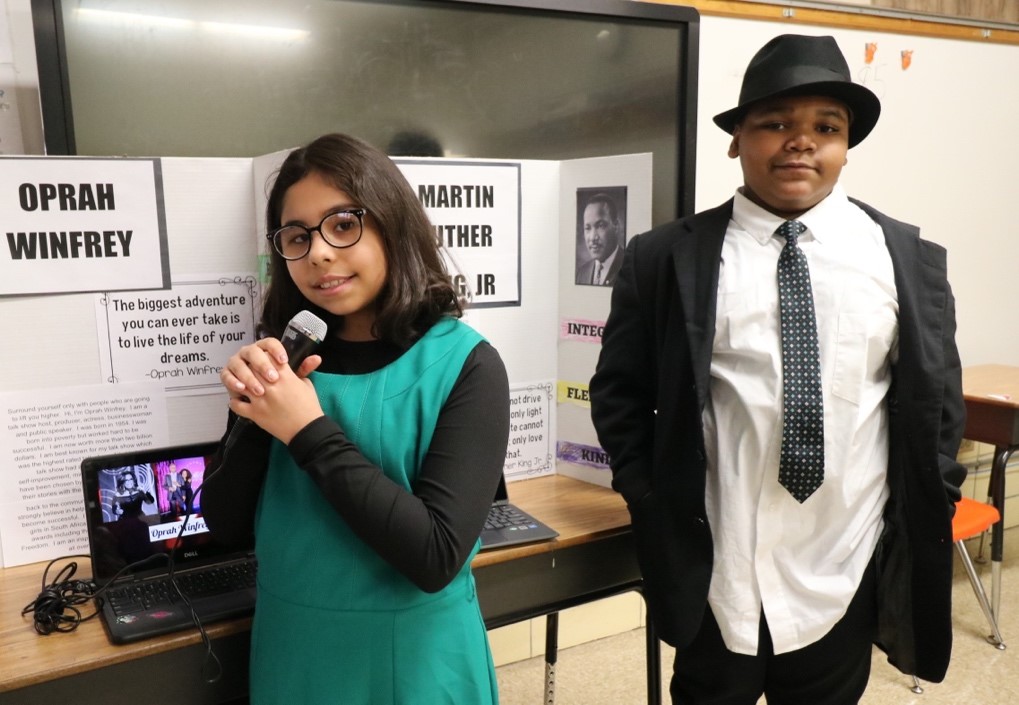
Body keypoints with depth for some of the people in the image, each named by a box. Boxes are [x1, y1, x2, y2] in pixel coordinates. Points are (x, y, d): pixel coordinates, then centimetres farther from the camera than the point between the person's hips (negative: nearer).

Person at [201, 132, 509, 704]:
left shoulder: (464, 364, -16)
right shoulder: (286, 355, -4)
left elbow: (436, 557, -23)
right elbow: (226, 523, -2)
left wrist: (311, 432, -24)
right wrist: (253, 414, -18)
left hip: (415, 655, -3)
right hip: (293, 648, 4)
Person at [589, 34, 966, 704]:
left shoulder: (908, 258, 0)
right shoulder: (666, 257, -6)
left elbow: (937, 398, 7)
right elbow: (620, 390, 0)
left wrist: (925, 518, 3)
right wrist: (653, 502, -6)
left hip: (846, 572, 2)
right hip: (714, 569, -1)